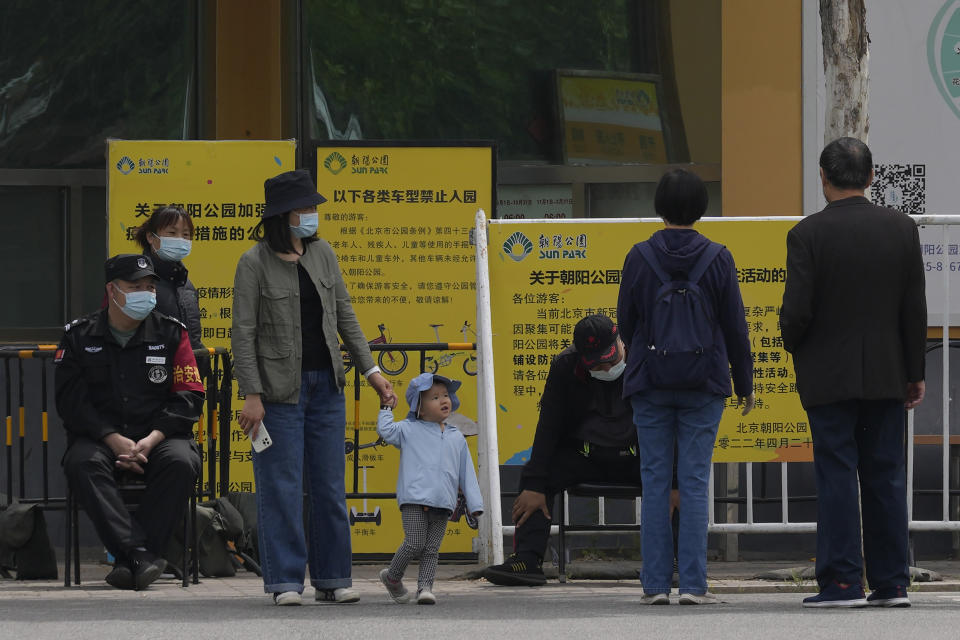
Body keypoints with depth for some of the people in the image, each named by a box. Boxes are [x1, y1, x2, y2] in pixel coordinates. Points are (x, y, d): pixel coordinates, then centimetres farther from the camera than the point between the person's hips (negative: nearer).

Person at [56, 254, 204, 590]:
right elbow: (71, 400, -2)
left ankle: (127, 558, -35)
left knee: (181, 462, -33)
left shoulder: (170, 333, 8)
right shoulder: (79, 336, 6)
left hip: (159, 436, 0)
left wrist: (151, 440, -13)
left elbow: (189, 397, 2)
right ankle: (138, 553, -42)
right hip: (98, 437, 0)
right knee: (82, 463, -34)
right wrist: (114, 440, -16)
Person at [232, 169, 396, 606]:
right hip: (280, 389, -6)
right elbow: (243, 332, -11)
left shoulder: (322, 254, 8)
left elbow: (344, 316, 13)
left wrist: (370, 371, 7)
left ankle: (332, 579, 14)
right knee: (281, 488, -4)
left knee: (329, 485, 8)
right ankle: (285, 582, 1)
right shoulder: (254, 263, -9)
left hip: (326, 385, 6)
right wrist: (252, 396, -16)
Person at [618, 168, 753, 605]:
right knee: (695, 482, 1)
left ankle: (655, 584, 2)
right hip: (704, 386, 0)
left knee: (654, 482, 4)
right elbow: (735, 326, 1)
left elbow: (625, 322, 4)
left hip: (650, 384, 0)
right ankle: (693, 584, -4)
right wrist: (744, 382, 12)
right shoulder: (716, 259, -4)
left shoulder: (640, 257, -3)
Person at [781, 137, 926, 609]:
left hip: (828, 375, -3)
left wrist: (793, 345, 7)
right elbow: (915, 308, 2)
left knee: (836, 476, -1)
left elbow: (797, 310, -14)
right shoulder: (901, 229, 0)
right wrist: (915, 371, 10)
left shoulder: (808, 234, -11)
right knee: (885, 474, 8)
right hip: (886, 374, 3)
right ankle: (891, 582, 9)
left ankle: (843, 582, -3)